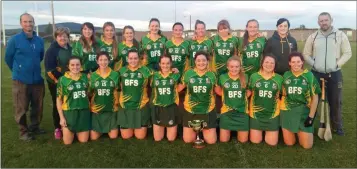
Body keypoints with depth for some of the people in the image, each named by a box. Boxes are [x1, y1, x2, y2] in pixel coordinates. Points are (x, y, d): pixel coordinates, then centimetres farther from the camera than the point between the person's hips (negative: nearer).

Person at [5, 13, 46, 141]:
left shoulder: (39, 40, 3)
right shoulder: (14, 39, -8)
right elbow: (8, 58, 3)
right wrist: (18, 71, 13)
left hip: (37, 79, 4)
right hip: (20, 80, -4)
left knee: (38, 106, 12)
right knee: (21, 108, 3)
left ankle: (35, 127, 31)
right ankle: (24, 131, 19)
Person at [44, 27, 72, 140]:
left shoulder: (70, 49, 9)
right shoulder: (52, 50, -9)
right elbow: (49, 68, -15)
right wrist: (58, 80, -17)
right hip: (56, 82, -5)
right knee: (57, 104, 3)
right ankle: (57, 128, 15)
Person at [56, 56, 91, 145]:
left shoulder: (85, 77, 3)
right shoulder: (62, 80, -6)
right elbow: (59, 99, -3)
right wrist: (61, 117, -6)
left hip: (84, 112, 3)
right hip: (69, 112, -2)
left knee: (83, 140, 5)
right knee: (67, 142, 2)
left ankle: (77, 132, 37)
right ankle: (63, 129, 33)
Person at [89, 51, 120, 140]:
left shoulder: (115, 74, -4)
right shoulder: (93, 75, -1)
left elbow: (116, 91, 4)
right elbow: (90, 93, 8)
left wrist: (116, 103, -3)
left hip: (111, 109, 0)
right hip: (96, 109, 1)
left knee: (113, 136, 0)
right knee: (94, 138, 2)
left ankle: (108, 129, 34)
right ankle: (101, 130, 35)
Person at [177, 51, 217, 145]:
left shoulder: (212, 75, -3)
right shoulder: (188, 73, -4)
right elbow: (178, 89, 5)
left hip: (208, 111, 0)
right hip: (190, 110, 0)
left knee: (211, 141, 2)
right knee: (188, 140, 5)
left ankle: (203, 130, 35)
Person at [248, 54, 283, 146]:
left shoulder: (279, 78, -3)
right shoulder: (254, 76, -3)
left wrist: (280, 106, -1)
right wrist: (249, 109, 1)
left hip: (273, 113, 0)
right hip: (256, 113, 0)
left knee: (272, 142, 2)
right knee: (255, 141, 3)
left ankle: (267, 131, 33)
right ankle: (261, 130, 34)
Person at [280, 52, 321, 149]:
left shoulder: (309, 76, -4)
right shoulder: (286, 75, 2)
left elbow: (315, 97, -2)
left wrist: (311, 116, -7)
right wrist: (282, 107, 4)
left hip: (304, 112, -1)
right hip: (287, 112, 1)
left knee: (307, 145, -2)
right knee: (289, 143, 4)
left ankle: (300, 132, 29)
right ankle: (295, 131, 35)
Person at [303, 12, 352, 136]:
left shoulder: (340, 35, 0)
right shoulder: (312, 37, 3)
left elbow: (347, 53, 2)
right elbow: (306, 54, 8)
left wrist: (337, 64, -9)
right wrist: (313, 64, -6)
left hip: (334, 74, 0)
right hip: (316, 74, 1)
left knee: (335, 101, 7)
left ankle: (337, 126, 24)